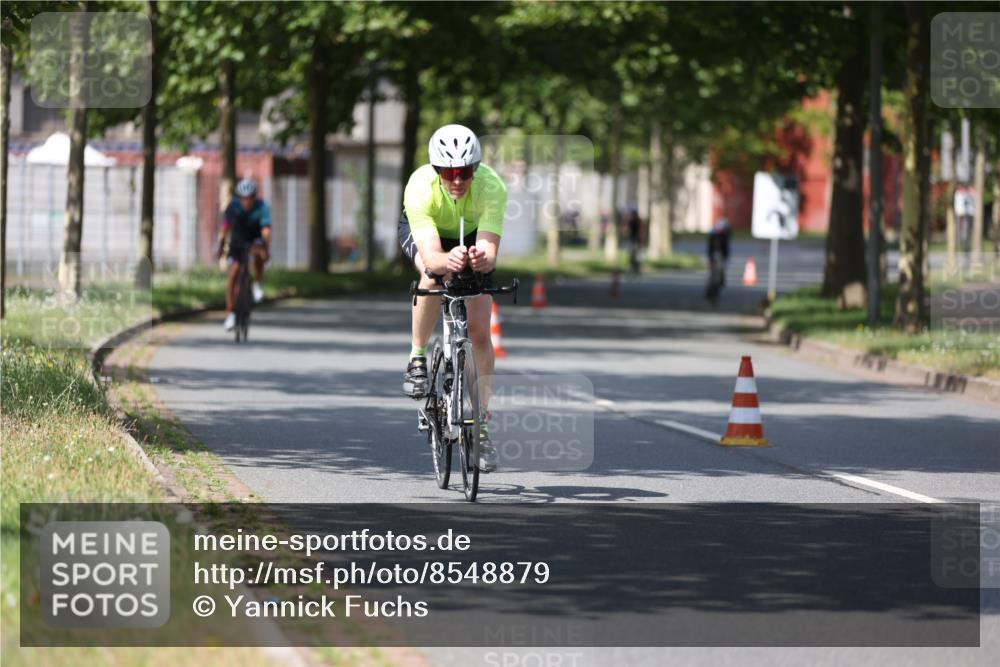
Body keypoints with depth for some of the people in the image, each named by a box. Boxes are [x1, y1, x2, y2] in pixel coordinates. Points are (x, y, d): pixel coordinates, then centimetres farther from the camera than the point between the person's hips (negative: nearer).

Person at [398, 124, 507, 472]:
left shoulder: (492, 187, -37)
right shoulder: (420, 188, -39)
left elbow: (489, 252, -45)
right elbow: (430, 257, -48)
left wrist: (482, 259, -68)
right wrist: (447, 260, -70)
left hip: (472, 235, 1)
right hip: (423, 231, -1)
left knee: (480, 332, -9)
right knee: (435, 275, -36)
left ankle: (481, 427, 2)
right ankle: (417, 358, -14)